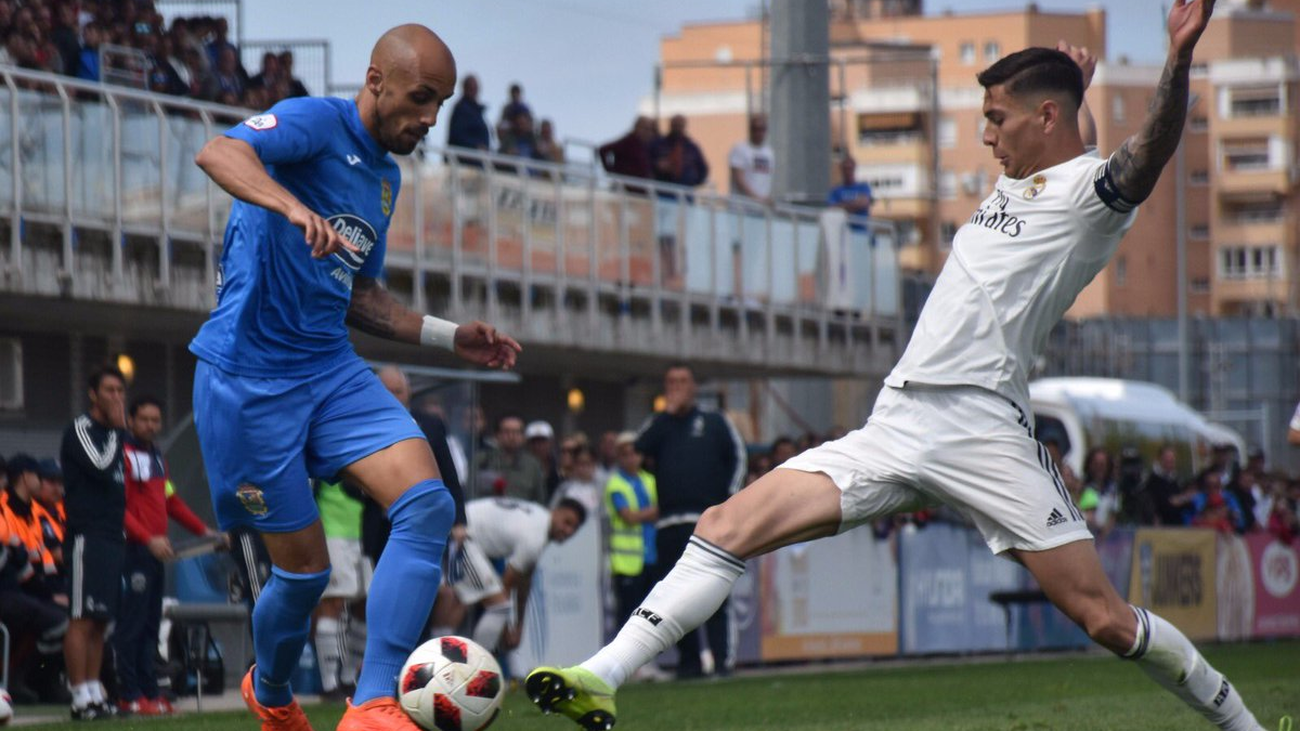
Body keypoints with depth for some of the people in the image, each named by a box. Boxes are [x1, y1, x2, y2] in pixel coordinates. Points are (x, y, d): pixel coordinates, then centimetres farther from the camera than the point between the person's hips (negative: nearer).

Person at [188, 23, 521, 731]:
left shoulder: (386, 178, 17)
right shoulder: (317, 123, -10)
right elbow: (217, 154, -30)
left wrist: (451, 337, 18)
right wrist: (294, 207, -47)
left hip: (332, 369, 7)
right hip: (249, 377, -7)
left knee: (427, 503, -16)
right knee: (304, 569, 0)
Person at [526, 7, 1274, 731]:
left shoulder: (1092, 188, -2)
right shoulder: (1011, 185, 24)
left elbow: (1148, 156, -24)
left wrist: (1180, 60, -40)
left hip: (983, 425, -8)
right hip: (898, 424, 8)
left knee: (1105, 617, -9)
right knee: (729, 526, -5)